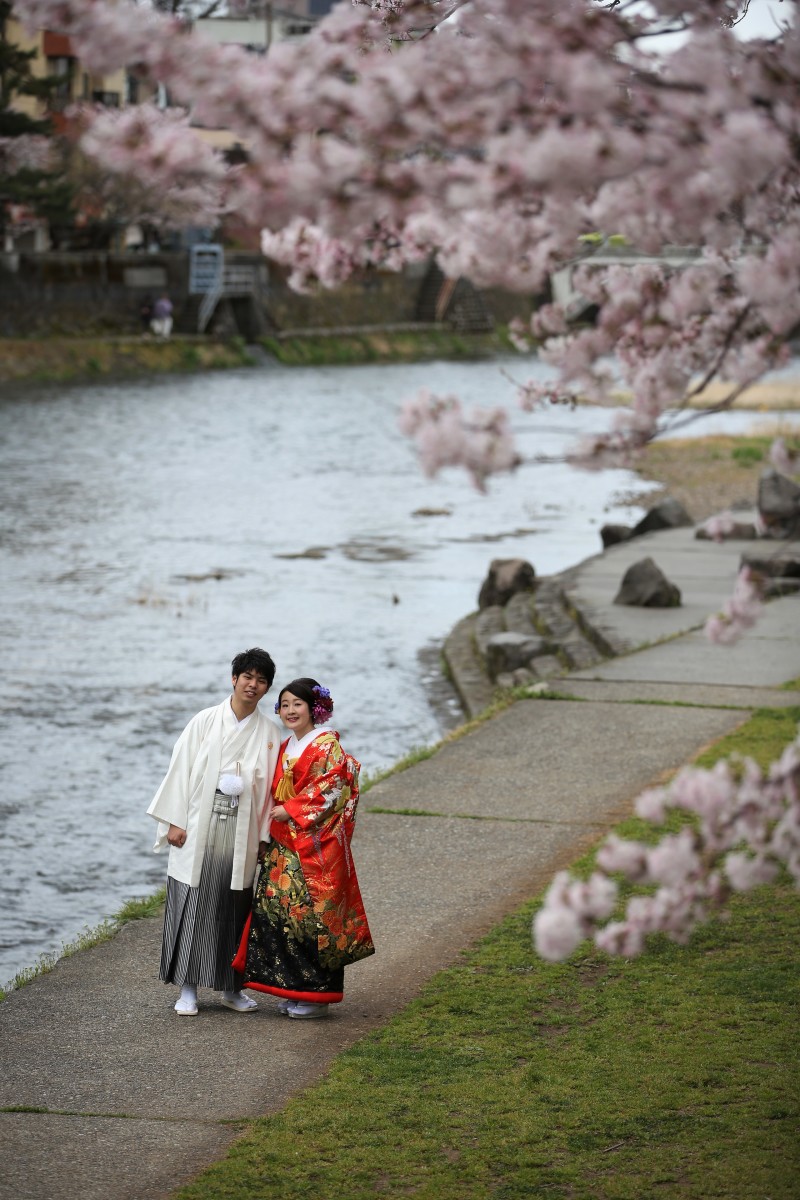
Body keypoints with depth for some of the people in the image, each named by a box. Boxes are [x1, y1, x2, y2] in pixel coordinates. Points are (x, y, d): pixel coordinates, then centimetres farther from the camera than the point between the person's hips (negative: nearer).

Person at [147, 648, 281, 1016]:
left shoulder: (268, 733, 7)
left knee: (234, 908, 5)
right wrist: (175, 821, -6)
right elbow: (181, 769, 0)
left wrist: (264, 836, 2)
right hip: (200, 825, -2)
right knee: (193, 903, -2)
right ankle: (188, 989, 4)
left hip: (241, 830, 2)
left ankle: (232, 988, 15)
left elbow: (270, 786, 6)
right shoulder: (205, 721, 1)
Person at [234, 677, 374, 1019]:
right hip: (283, 845, 8)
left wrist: (292, 812, -15)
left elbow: (331, 790, -15)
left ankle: (316, 994, 0)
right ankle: (292, 990, 14)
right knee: (278, 910, 5)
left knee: (311, 913, -7)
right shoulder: (286, 748, 17)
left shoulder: (327, 746, -8)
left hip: (315, 845, -8)